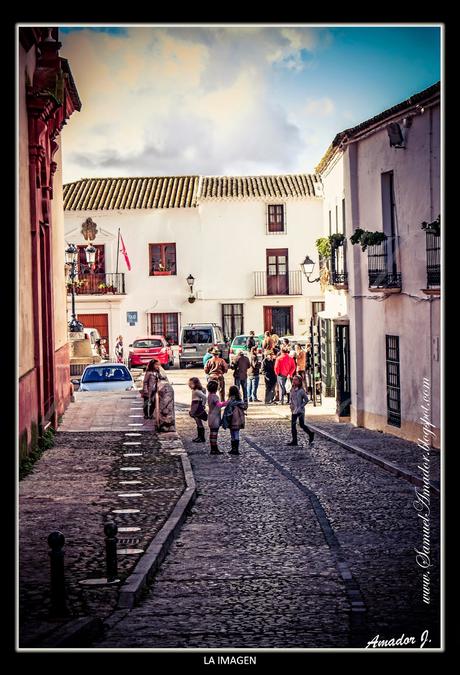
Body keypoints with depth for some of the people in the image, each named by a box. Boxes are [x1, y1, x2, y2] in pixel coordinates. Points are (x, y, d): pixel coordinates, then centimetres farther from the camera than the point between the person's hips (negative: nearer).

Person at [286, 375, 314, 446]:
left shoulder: (301, 390, -12)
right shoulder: (292, 390, 7)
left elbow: (306, 400, -9)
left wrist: (301, 407, -14)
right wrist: (291, 406, 5)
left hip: (300, 411, -7)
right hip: (294, 411, 7)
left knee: (302, 424, -2)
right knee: (293, 425, 5)